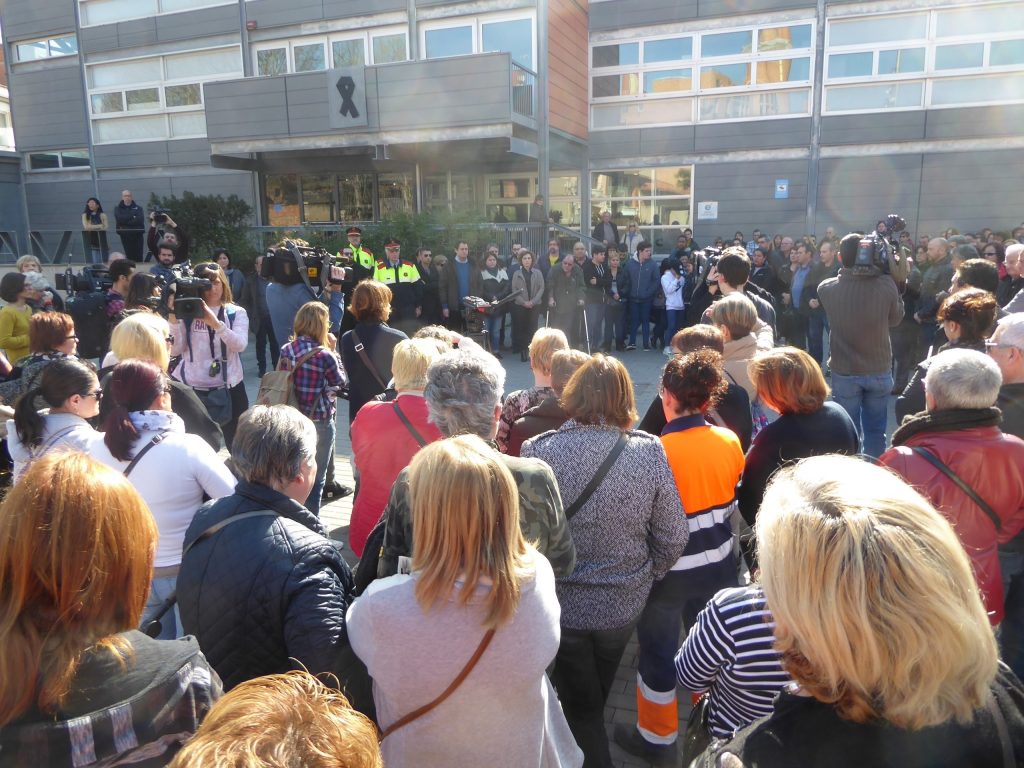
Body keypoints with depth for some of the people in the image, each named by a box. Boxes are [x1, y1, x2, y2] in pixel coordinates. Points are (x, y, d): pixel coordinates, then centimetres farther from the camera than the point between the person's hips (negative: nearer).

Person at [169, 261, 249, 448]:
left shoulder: (236, 313, 4)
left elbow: (240, 345, -14)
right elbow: (173, 350, -5)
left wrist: (215, 323, -25)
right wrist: (173, 318, -14)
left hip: (228, 388, 0)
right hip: (190, 387, 0)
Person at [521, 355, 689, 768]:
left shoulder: (540, 451, -22)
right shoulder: (649, 452, -16)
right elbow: (673, 539, -10)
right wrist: (645, 576, 10)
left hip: (562, 606, -3)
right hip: (624, 605, 4)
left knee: (581, 710, 20)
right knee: (594, 702, 31)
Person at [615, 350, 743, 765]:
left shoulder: (656, 451, -25)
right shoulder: (730, 441, -9)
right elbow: (733, 498, 7)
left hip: (668, 570, -5)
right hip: (718, 563, 6)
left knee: (659, 653, 14)